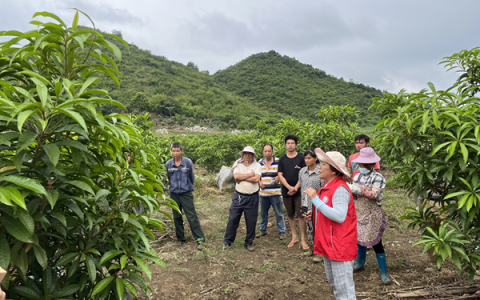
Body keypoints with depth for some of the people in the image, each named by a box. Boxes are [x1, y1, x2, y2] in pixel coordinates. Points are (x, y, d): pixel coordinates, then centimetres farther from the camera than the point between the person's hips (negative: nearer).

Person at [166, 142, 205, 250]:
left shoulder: (188, 162, -9)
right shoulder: (168, 164, -1)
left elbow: (192, 177, 4)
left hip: (186, 193, -3)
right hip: (174, 194, 3)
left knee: (192, 217, -5)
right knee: (177, 217, 11)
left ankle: (200, 240, 1)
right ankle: (180, 239, 26)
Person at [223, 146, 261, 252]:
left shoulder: (257, 165, 1)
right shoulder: (238, 164, 4)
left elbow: (256, 179, -15)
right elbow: (236, 176, -15)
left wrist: (242, 178, -11)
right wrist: (251, 174, -11)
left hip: (252, 198, 0)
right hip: (239, 196, 0)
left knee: (251, 222, 8)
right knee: (233, 219, 4)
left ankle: (249, 243, 25)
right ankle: (227, 241, 21)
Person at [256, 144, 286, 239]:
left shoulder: (278, 161, -5)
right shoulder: (259, 163, 7)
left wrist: (278, 177, -19)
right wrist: (259, 182, -2)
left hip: (275, 193, -4)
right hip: (263, 193, 4)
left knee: (279, 213, 1)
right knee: (263, 213, 16)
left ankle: (282, 232, 15)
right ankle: (262, 230, 30)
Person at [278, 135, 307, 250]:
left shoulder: (301, 158, 0)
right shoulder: (282, 159, 8)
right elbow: (280, 175, 2)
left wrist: (296, 188, -13)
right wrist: (289, 187, -11)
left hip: (299, 192, -3)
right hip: (286, 192, 3)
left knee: (301, 215, -5)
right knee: (290, 215, 11)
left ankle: (303, 240, 5)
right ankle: (294, 237, 24)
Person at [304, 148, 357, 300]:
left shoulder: (340, 188, -21)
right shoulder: (328, 185, 7)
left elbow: (339, 216, -31)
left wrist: (315, 199, -29)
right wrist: (314, 214, 4)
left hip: (339, 245, -10)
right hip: (328, 244, 10)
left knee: (344, 287, 3)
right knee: (334, 283, 23)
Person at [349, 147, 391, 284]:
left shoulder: (378, 178, -12)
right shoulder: (357, 177, 3)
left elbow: (374, 194, -26)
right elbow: (354, 195, 4)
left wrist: (359, 190, -34)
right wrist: (350, 191, -16)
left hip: (372, 215, -5)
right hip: (359, 214, 5)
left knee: (376, 243, 0)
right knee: (360, 240, 17)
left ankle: (384, 273, 14)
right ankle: (360, 264, 37)